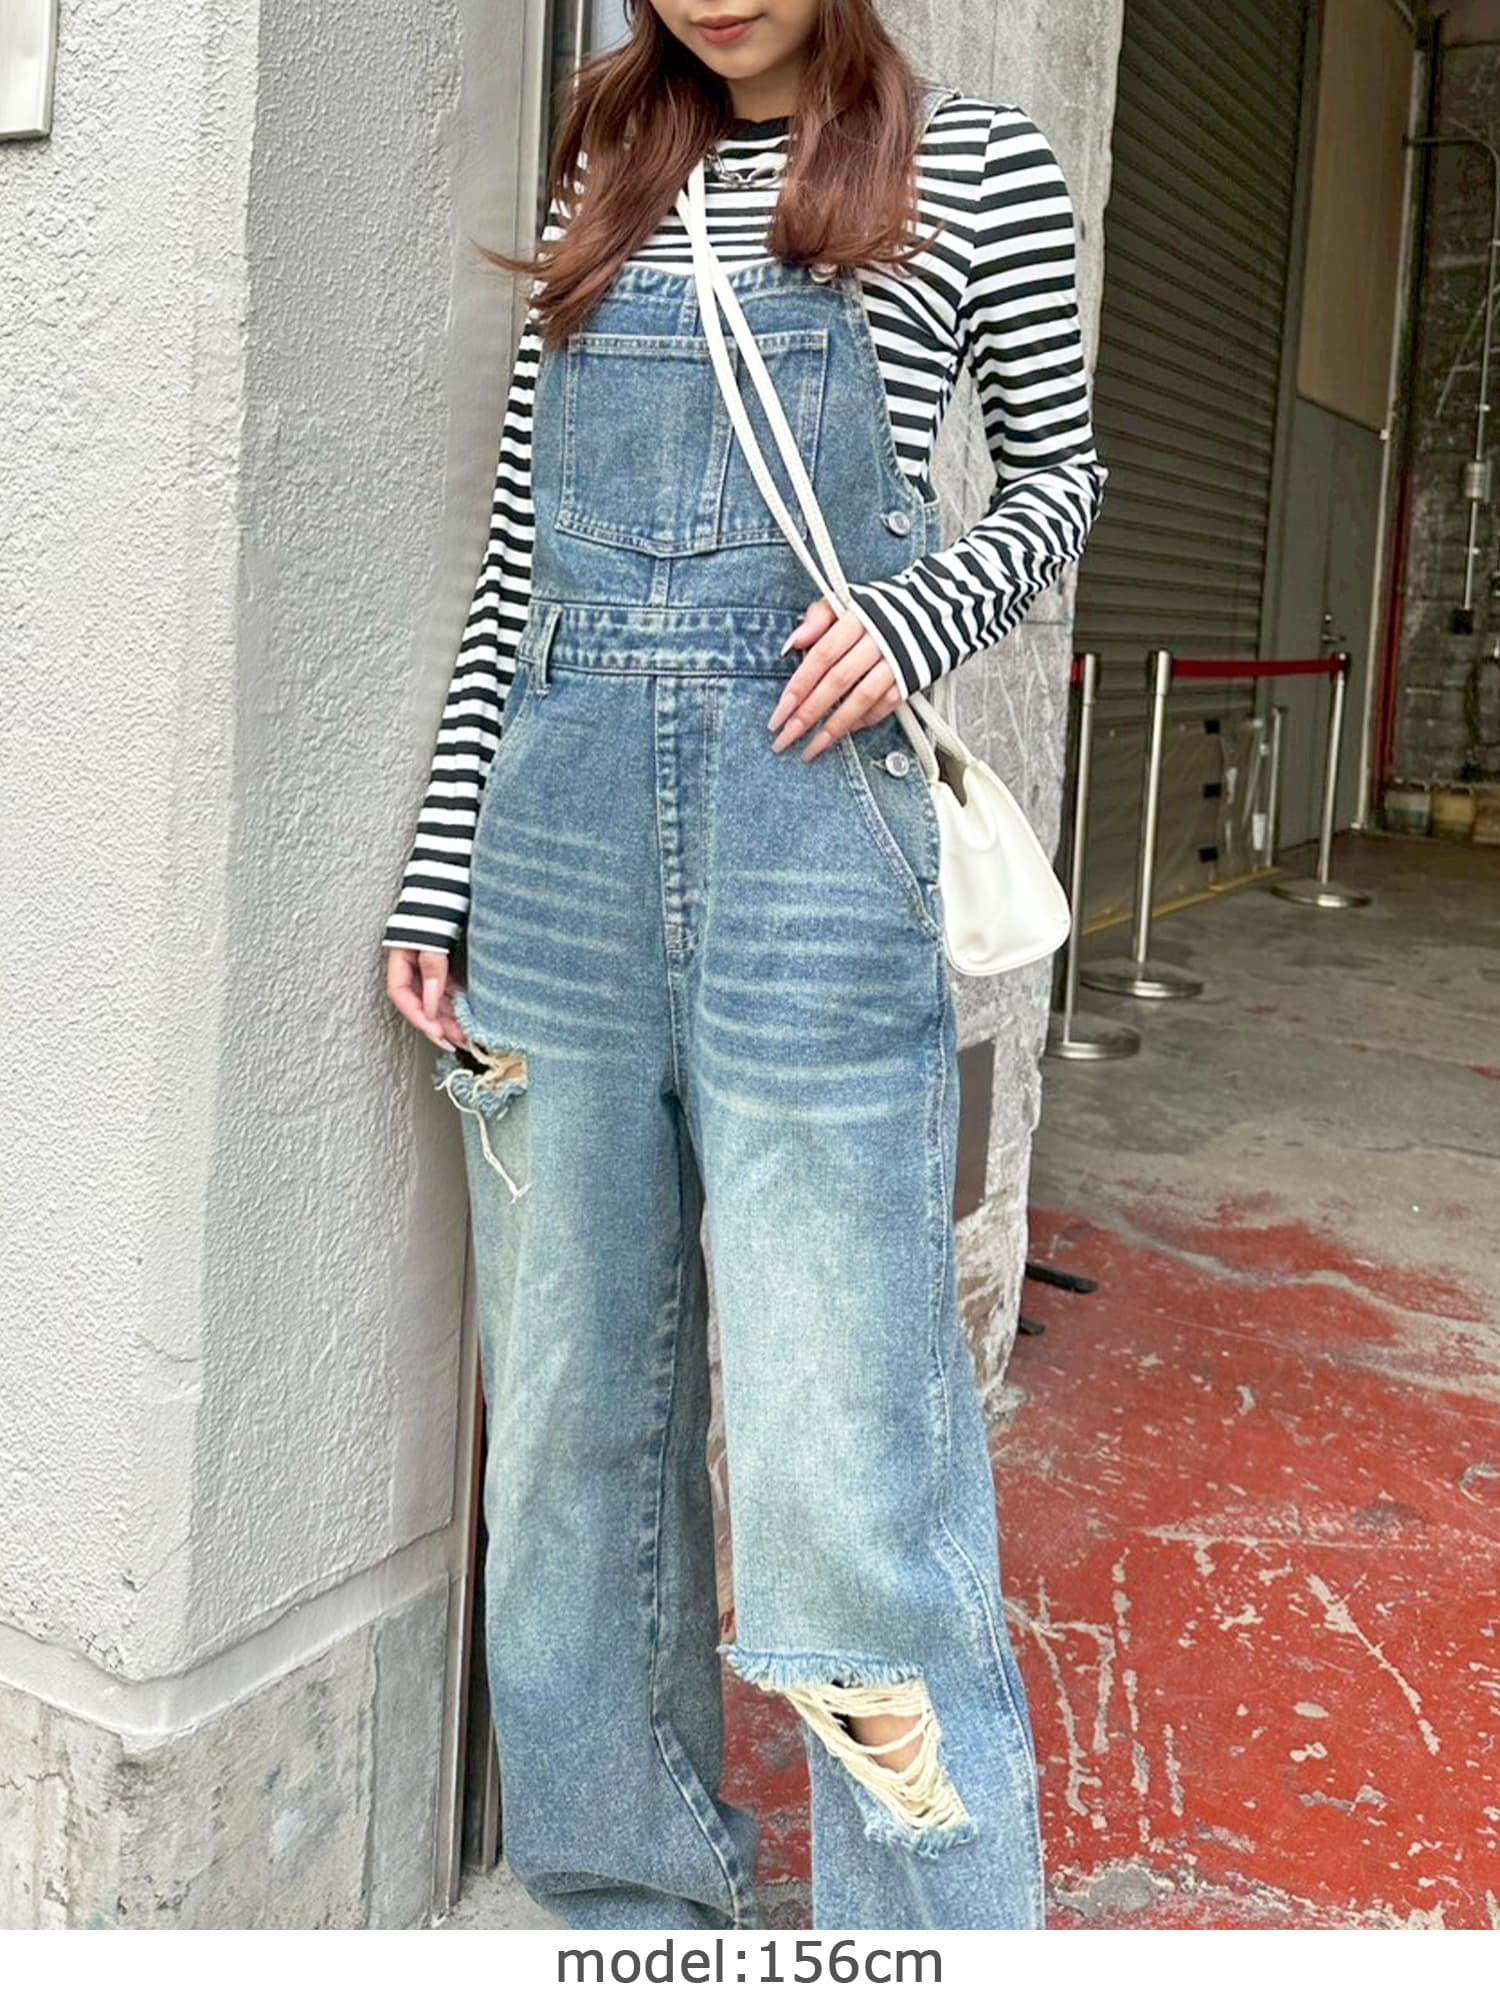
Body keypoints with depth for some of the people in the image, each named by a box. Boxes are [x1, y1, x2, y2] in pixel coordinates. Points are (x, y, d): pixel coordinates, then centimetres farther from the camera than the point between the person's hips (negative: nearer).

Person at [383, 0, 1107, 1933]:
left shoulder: (976, 170, 7)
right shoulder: (607, 175, 16)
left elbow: (1057, 477, 14)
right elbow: (514, 560, 14)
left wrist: (924, 612, -8)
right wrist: (437, 872, 10)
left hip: (812, 830, -4)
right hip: (566, 832, 5)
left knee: (841, 1446, -6)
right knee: (573, 1410, 11)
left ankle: (938, 1930, 13)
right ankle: (630, 1889, 31)